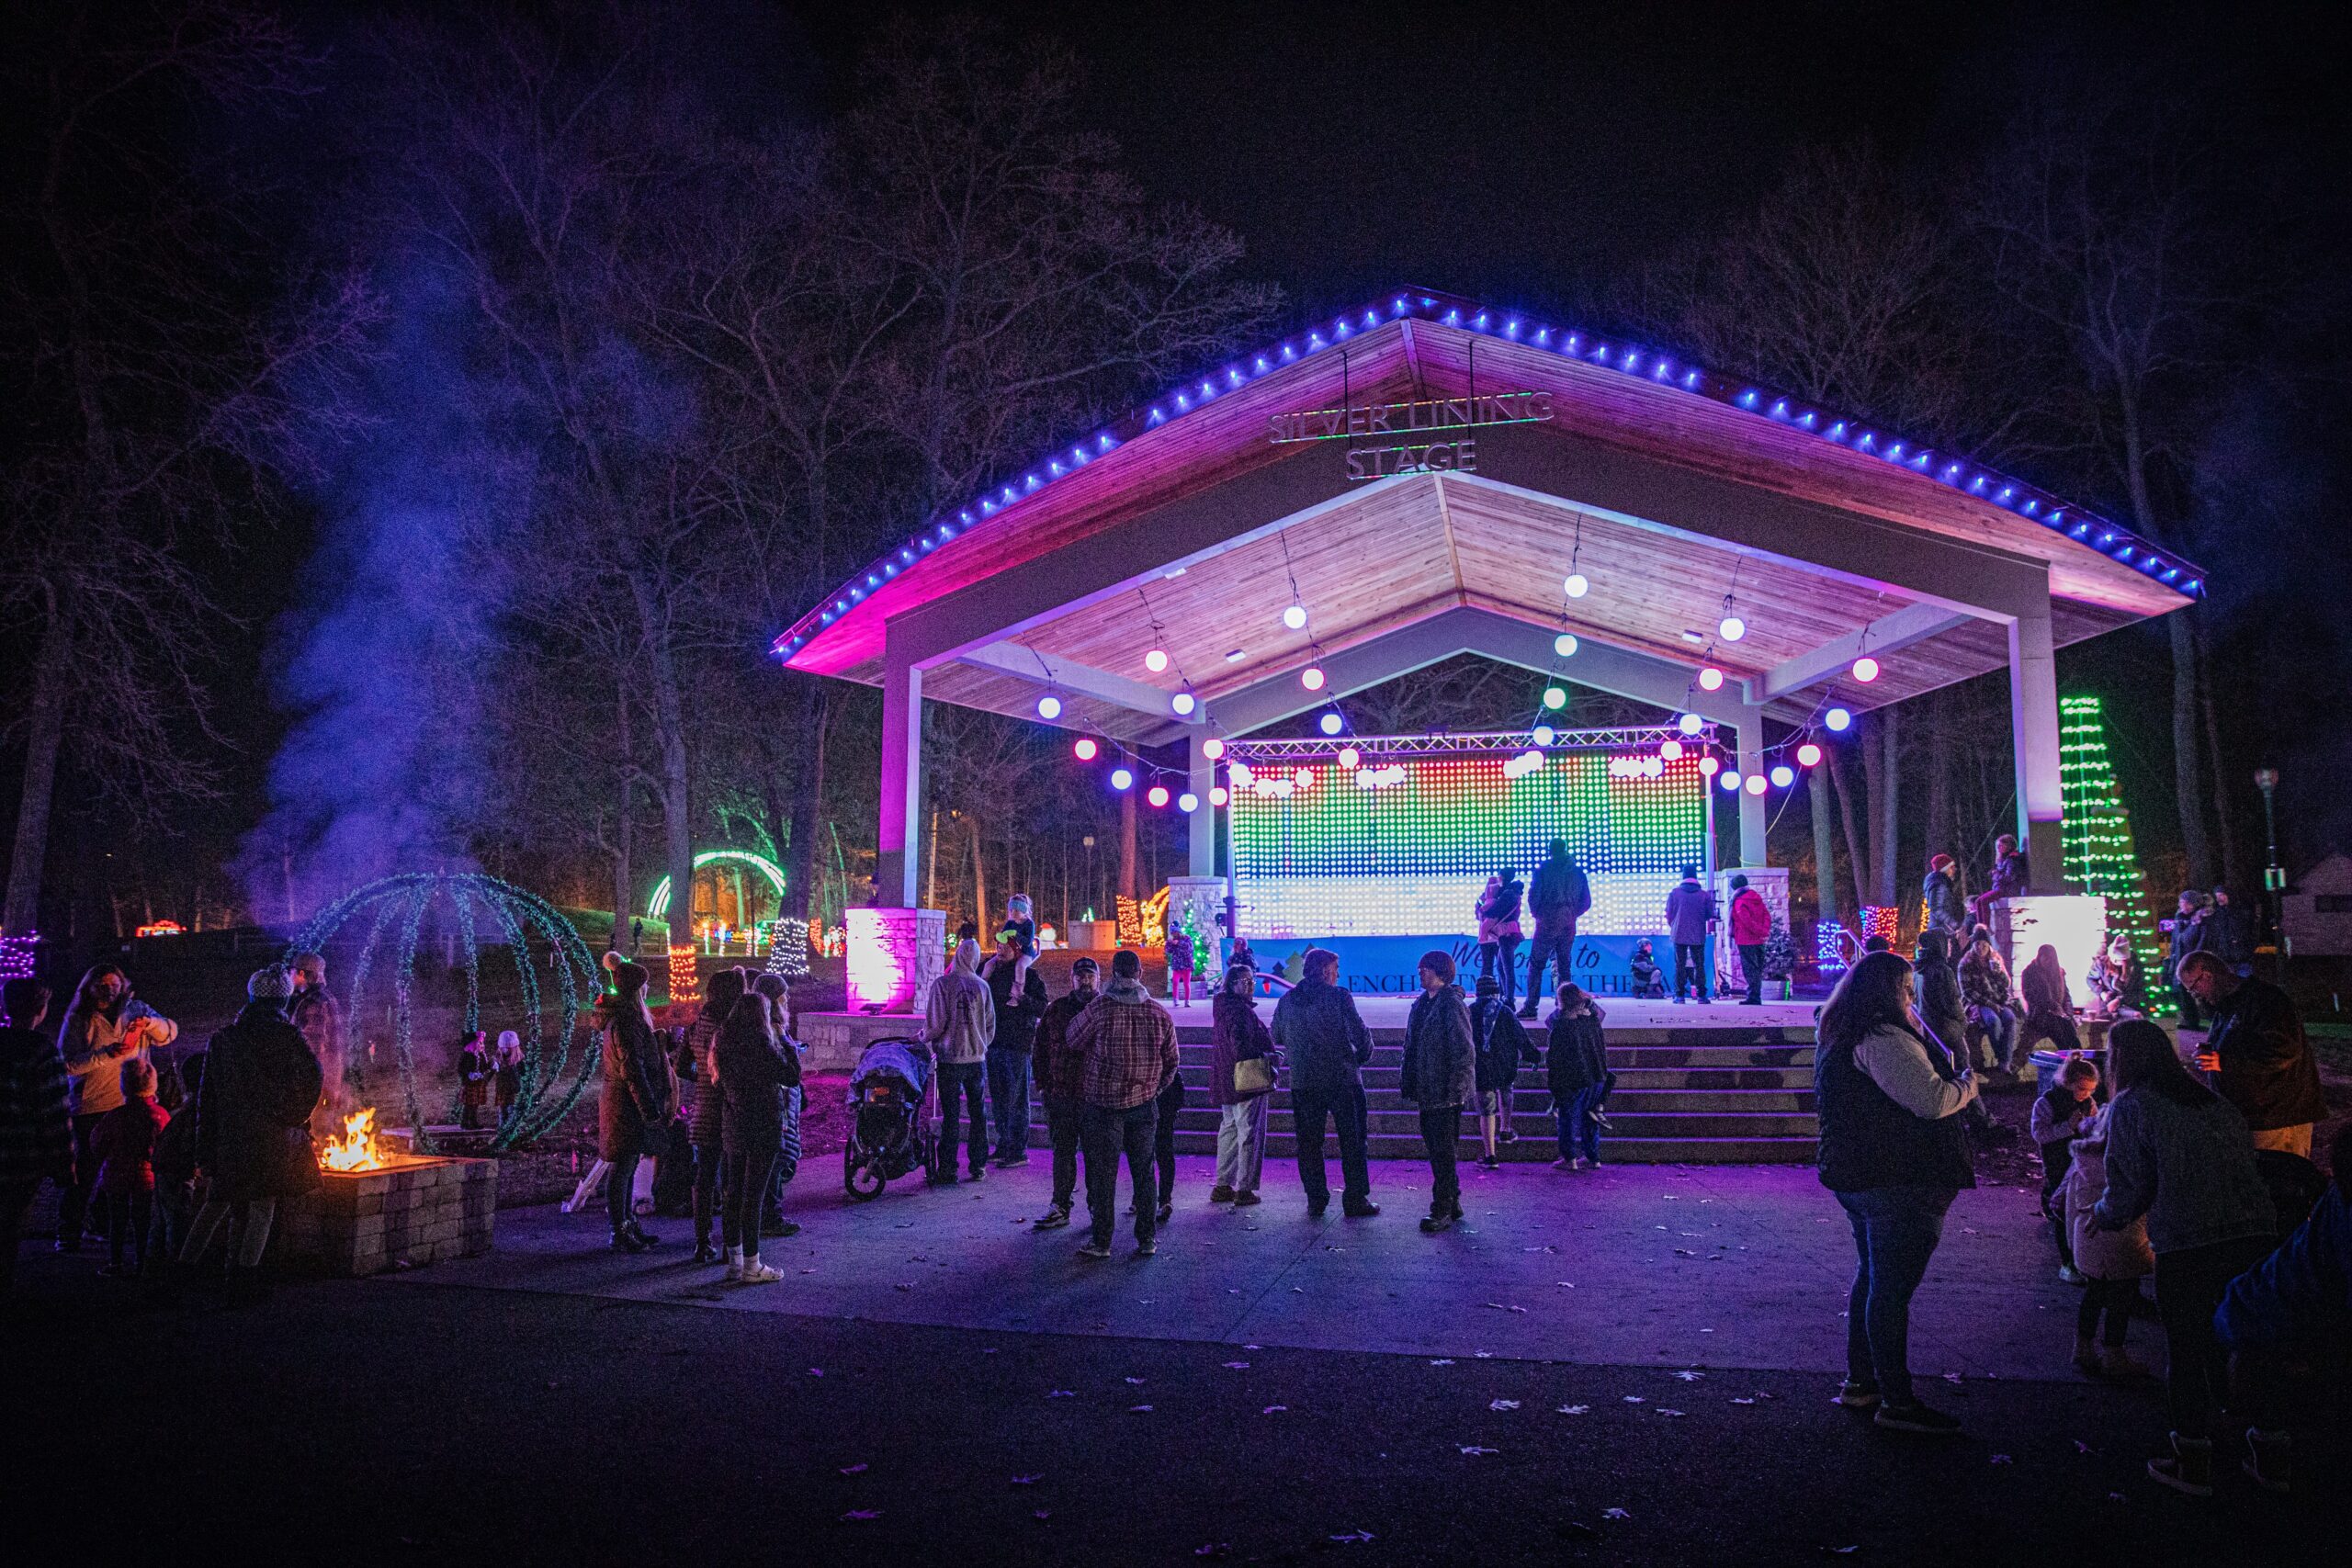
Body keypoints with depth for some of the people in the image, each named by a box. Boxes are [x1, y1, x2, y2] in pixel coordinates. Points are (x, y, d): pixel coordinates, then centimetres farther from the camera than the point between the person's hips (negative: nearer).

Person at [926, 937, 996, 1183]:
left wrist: (924, 1037, 8)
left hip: (950, 1059, -3)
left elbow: (935, 1024, -12)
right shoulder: (982, 986, 2)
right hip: (978, 1058, 3)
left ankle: (948, 1170, 3)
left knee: (950, 1116, 0)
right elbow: (991, 1025, 8)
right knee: (978, 1112, 12)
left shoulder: (942, 984, -10)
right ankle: (978, 1166, 18)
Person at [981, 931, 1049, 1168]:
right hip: (992, 1041, 6)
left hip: (1017, 1043, -6)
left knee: (1016, 1098, -5)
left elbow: (1042, 1008, -9)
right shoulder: (987, 969, 10)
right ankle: (1003, 1145, 20)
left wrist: (1022, 998, -23)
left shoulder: (1029, 974, -5)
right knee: (998, 1097, 11)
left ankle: (1019, 1150, -2)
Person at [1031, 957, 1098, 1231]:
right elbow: (1041, 1047, 13)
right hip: (1060, 1094, 2)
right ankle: (1059, 1208, 15)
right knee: (1062, 1152, 8)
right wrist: (1042, 1083, 7)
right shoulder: (1056, 1009, 7)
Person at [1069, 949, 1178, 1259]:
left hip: (1104, 1104, -3)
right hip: (1144, 1103, 3)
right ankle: (1147, 1239, 15)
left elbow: (1073, 1042, 2)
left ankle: (1101, 1241, 8)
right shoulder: (1159, 1013, -1)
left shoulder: (1098, 1008, -13)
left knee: (1103, 1173, 4)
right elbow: (1171, 1061, 9)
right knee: (1144, 1172, 11)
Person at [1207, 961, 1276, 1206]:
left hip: (1226, 1083, 10)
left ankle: (1222, 1185, 22)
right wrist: (1270, 1057, -15)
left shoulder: (1224, 1008, 13)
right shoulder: (1240, 1010, -18)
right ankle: (1244, 1189, 2)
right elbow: (1242, 1048, -26)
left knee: (1229, 1130, 16)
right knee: (1250, 1133, -1)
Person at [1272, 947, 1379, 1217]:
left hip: (1302, 1082, 4)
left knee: (1309, 1143, 10)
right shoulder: (1339, 997, -10)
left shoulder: (1286, 1001, 4)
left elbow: (1276, 1036, 13)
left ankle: (1315, 1200, 11)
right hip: (1343, 1080, -3)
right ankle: (1355, 1200, 9)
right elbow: (1359, 1033, -11)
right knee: (1352, 1141, 7)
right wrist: (1363, 1056, 9)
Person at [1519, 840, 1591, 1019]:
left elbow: (1534, 895, -10)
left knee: (1535, 965, 1)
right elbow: (1586, 901, 7)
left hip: (1547, 924, -4)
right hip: (1568, 927, 4)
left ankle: (1530, 1008, -6)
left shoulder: (1543, 869, -5)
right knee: (1564, 967, 12)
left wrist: (1537, 914, 7)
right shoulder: (1578, 872, 6)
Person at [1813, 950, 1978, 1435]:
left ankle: (1859, 1381, 27)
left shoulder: (1840, 1039, 15)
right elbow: (1932, 1100, -24)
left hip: (1858, 1177, 11)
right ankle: (1897, 1401, 2)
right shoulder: (1882, 1039, -19)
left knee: (1871, 1277, 18)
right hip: (1900, 1182, -11)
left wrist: (1949, 1073, 15)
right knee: (1893, 1288, -5)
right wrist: (1968, 1083, -4)